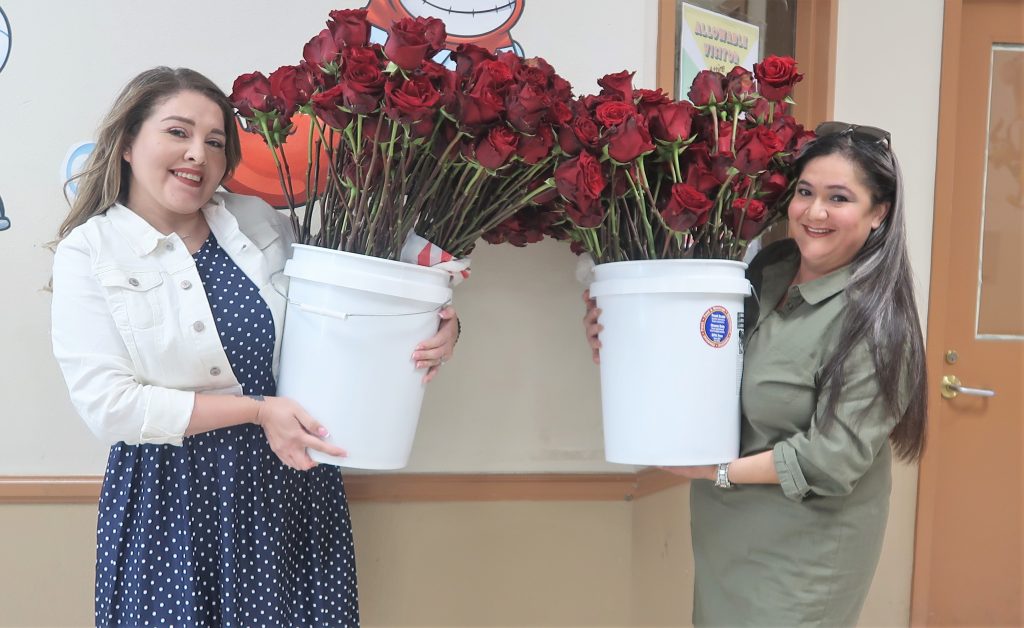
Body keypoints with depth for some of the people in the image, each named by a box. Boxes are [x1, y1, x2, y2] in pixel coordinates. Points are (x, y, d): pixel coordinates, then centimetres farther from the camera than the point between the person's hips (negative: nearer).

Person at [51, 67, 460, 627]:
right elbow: (107, 404, -13)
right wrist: (256, 409, -17)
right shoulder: (89, 250, -4)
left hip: (289, 479, 3)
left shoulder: (261, 223, 4)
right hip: (169, 496, -2)